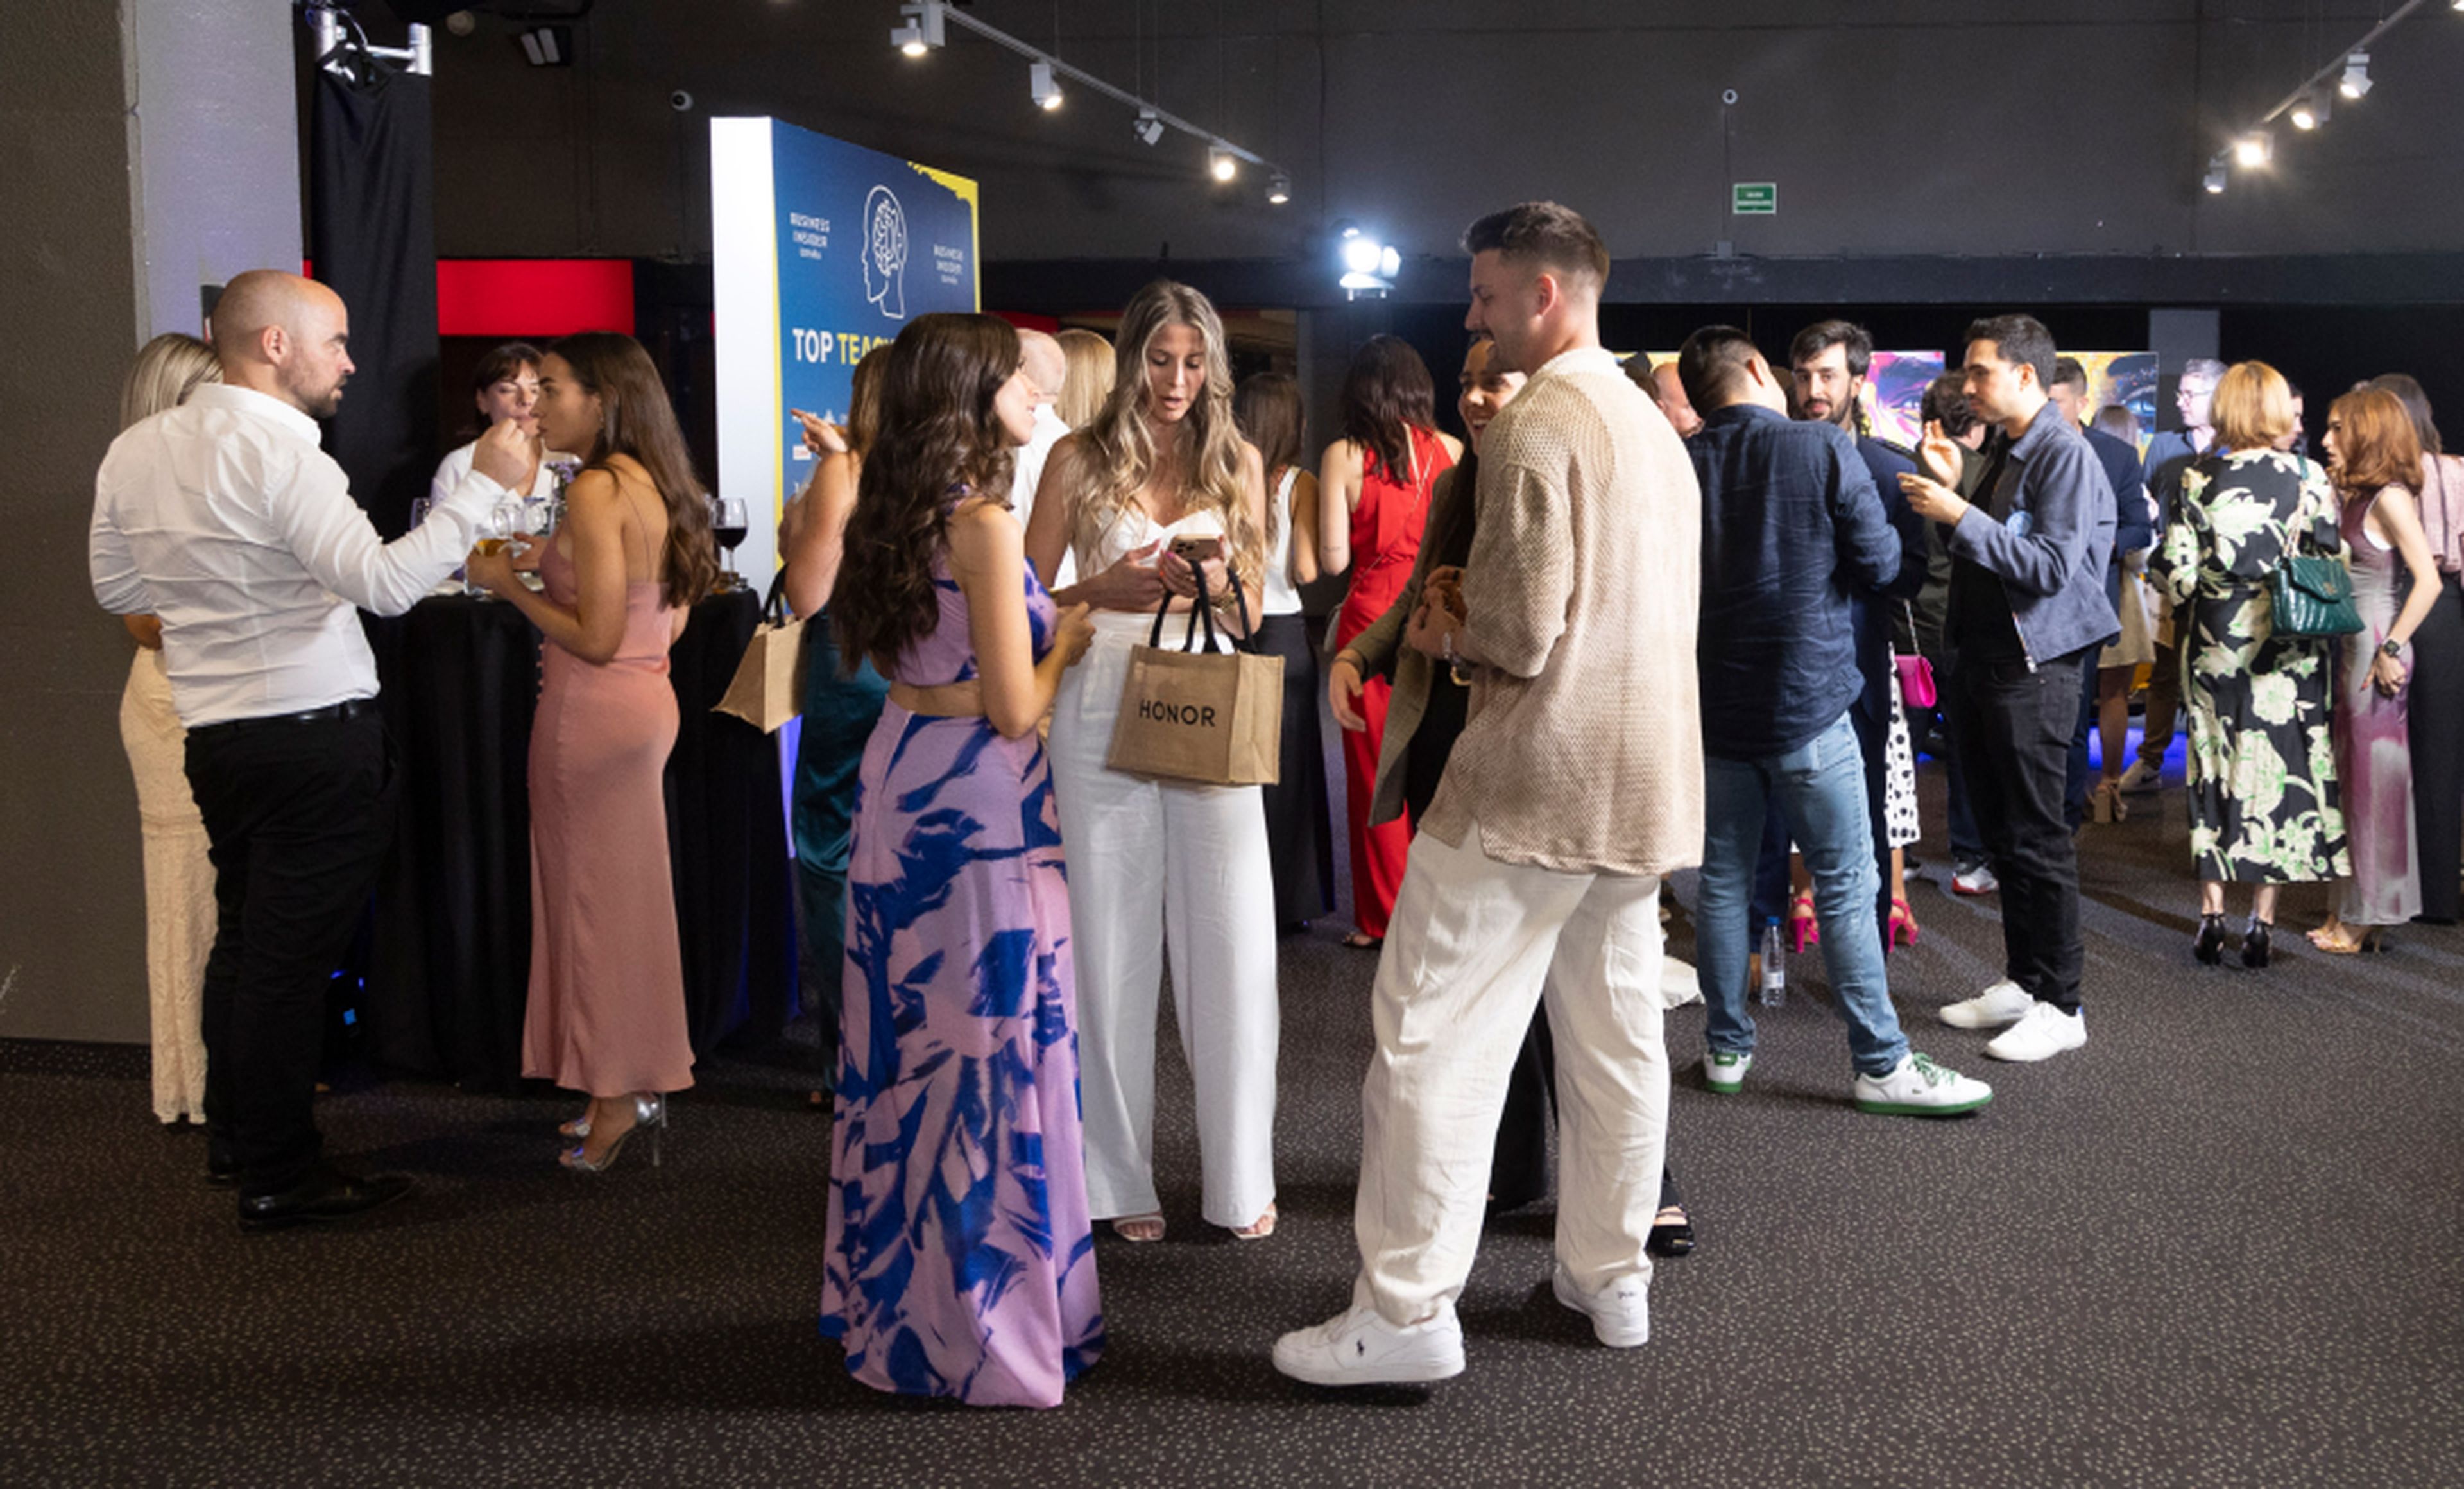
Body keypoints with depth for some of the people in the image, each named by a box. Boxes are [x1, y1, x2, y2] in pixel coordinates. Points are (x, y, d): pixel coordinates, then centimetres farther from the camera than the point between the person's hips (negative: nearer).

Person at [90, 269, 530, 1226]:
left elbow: (117, 588, 16)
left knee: (243, 934, 19)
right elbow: (386, 584, -24)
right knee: (293, 954, 0)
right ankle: (278, 1176, 9)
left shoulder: (135, 450, 7)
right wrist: (483, 485, -20)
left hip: (214, 735, 8)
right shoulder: (279, 452, -17)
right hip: (314, 735, -8)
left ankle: (232, 1137, 32)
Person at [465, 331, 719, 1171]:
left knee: (599, 896, 1)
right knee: (624, 896, 15)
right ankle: (632, 1088, 23)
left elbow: (597, 638, -20)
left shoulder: (596, 493, -17)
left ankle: (622, 1096, 10)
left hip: (594, 714, -9)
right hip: (645, 701, 9)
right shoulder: (656, 486, 9)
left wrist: (508, 584, -8)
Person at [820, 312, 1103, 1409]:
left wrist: (1046, 622, 20)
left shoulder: (898, 513, 10)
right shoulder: (985, 522, -15)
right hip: (980, 811, -9)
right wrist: (1061, 645, 1)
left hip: (899, 789, 9)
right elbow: (1015, 711, -18)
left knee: (908, 1040, 15)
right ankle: (987, 1321, 10)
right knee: (992, 1049, 0)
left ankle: (890, 1291, 28)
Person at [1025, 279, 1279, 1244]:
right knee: (1112, 946, 3)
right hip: (1102, 710, -1)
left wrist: (1213, 585, -8)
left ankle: (1241, 1177, 14)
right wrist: (1103, 589, -14)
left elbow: (1250, 612, 13)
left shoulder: (1237, 462, 11)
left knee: (1228, 942, 1)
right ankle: (1120, 1181, 14)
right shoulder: (1079, 461, 5)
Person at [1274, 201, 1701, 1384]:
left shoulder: (1536, 425, -14)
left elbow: (1521, 635, -20)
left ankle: (1408, 1310, 1)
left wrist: (1446, 634, 1)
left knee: (1434, 1035, -3)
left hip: (1532, 783, -9)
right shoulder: (1653, 425, 16)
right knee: (1616, 1038, 15)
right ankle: (1611, 1276, 26)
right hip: (1641, 781, 9)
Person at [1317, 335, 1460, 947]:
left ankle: (1381, 918, 12)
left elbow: (1334, 558, -8)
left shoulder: (1343, 457, -6)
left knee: (1374, 773, 6)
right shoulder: (1449, 451, 0)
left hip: (1372, 619, -2)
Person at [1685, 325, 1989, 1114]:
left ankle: (1725, 1048, 20)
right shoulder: (1825, 450, -10)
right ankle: (1882, 1064, 8)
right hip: (1807, 700, -3)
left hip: (1714, 702, 4)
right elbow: (1880, 562, -7)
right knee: (1845, 886, 3)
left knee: (1722, 879, 12)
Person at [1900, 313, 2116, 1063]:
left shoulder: (2065, 455, -13)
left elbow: (2052, 567, -22)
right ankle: (2021, 981, 26)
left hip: (2033, 670, -9)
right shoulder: (2005, 452, 14)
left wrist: (1961, 516, -22)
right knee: (2000, 832, 15)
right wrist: (1950, 488, 6)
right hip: (1982, 660, 9)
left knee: (2037, 838, -4)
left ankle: (2060, 1005, 4)